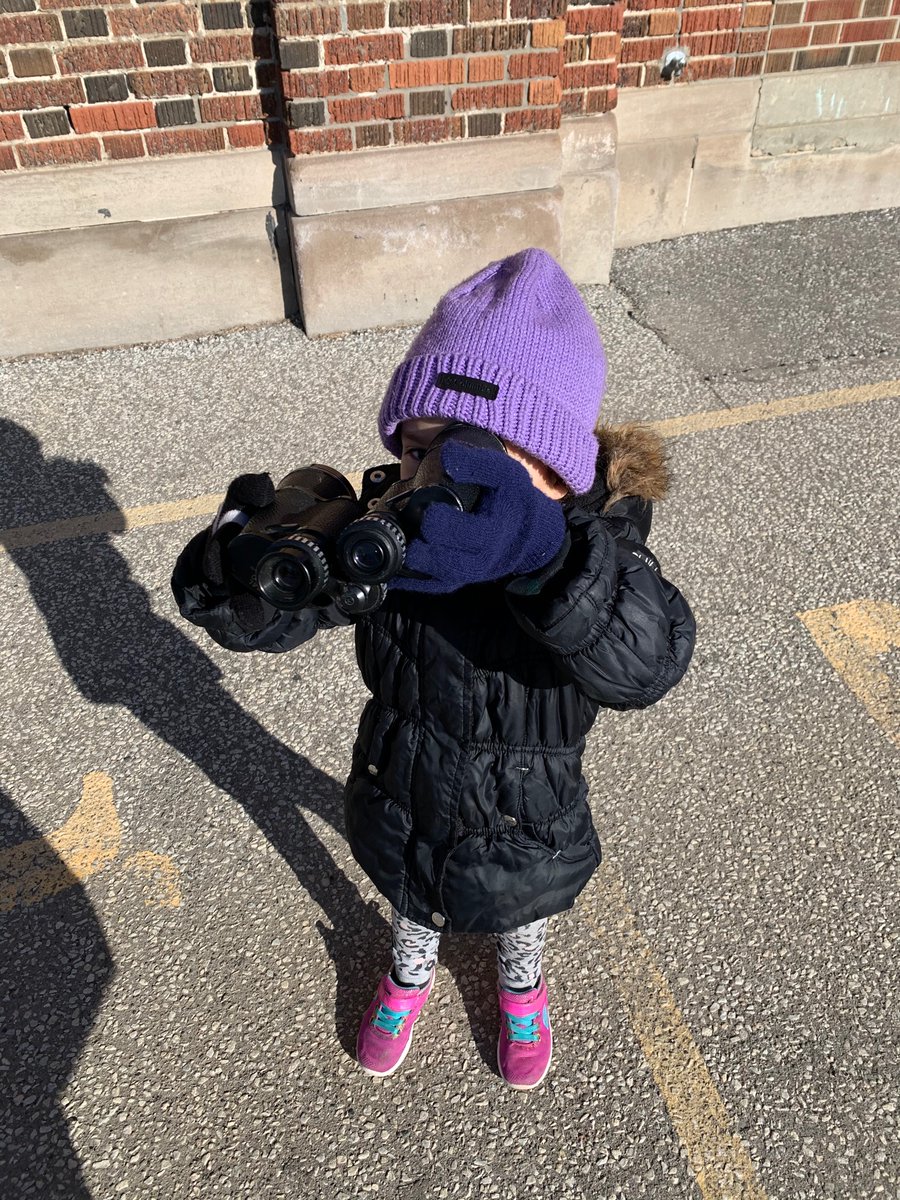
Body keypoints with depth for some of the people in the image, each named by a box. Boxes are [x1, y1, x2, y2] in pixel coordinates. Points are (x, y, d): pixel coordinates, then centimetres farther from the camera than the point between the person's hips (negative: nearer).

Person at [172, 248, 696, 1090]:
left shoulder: (595, 547, -34)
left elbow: (646, 665, -52)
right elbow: (250, 618, -29)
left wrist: (543, 555, -68)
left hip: (524, 826, -1)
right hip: (401, 808, 2)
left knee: (522, 914, 34)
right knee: (412, 905, 35)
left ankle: (521, 986, 72)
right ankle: (410, 976, 73)